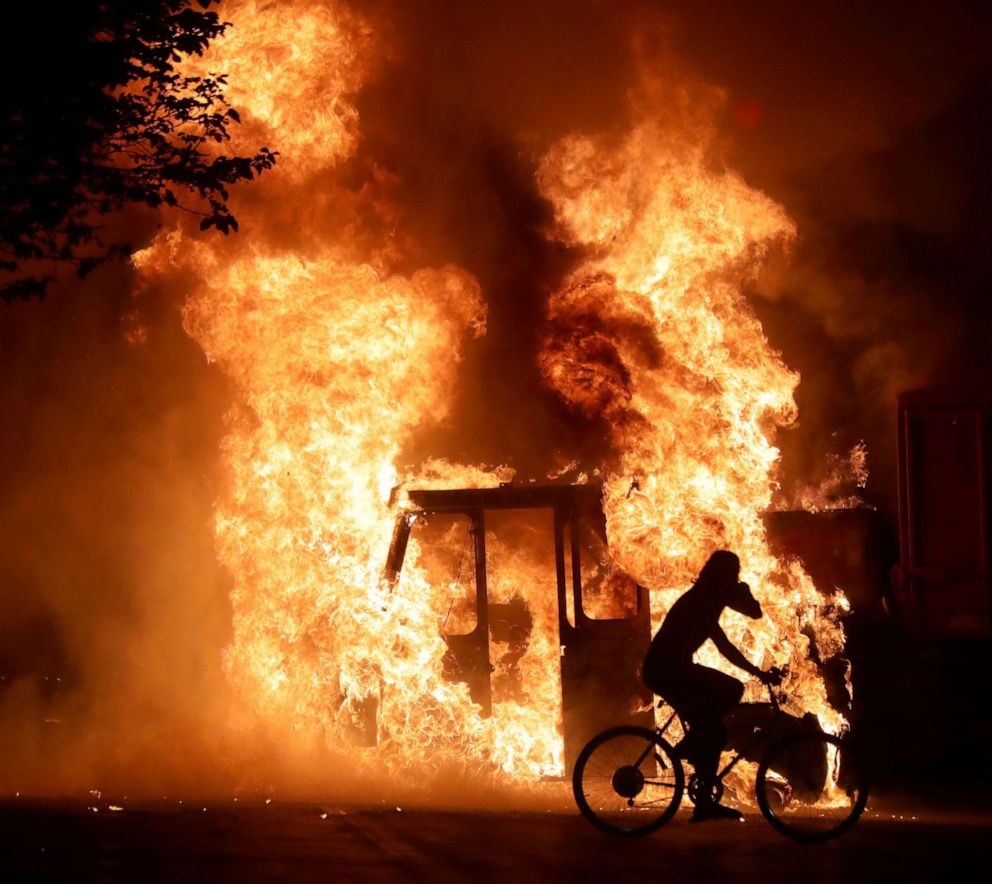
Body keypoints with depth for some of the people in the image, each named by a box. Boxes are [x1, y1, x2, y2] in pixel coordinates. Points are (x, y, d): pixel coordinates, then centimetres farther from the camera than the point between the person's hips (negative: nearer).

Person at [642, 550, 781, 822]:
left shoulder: (704, 597, 21)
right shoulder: (711, 595, -9)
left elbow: (725, 647, 25)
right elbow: (755, 612, -14)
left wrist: (759, 673, 23)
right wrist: (744, 592, 8)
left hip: (663, 670, 10)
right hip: (667, 669, -10)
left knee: (711, 732, 13)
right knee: (732, 689, -17)